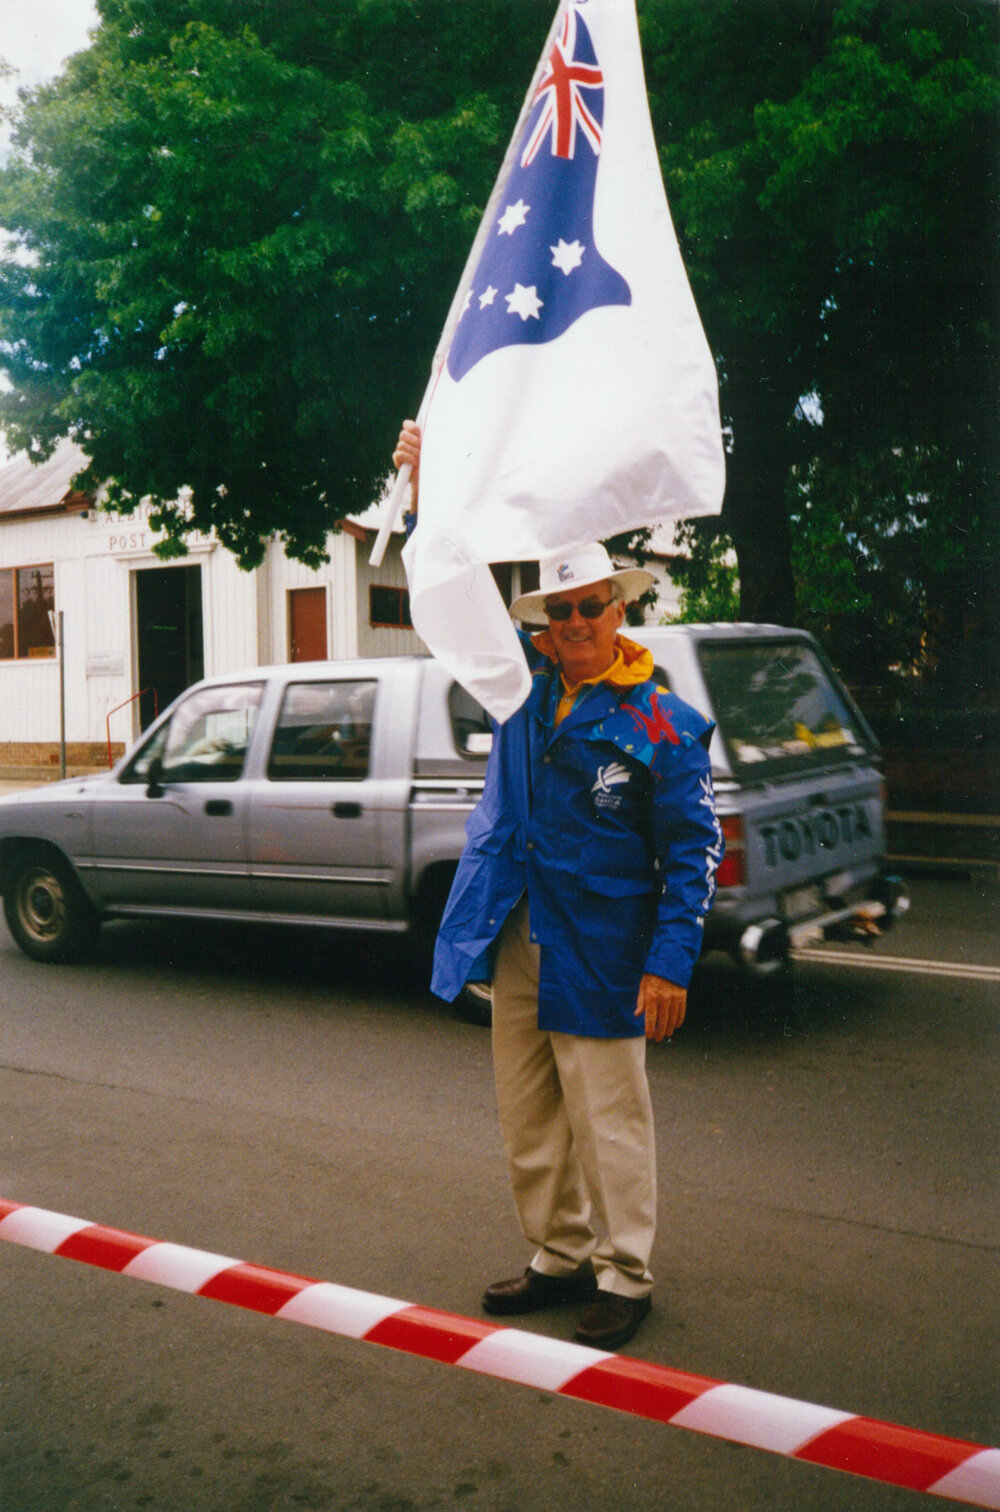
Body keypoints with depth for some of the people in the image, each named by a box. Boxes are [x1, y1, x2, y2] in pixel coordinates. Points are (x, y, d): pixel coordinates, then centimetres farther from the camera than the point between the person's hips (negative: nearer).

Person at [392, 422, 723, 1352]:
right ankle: (560, 1257, 31)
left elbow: (691, 852, -7)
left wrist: (670, 962, -14)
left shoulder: (661, 725, -7)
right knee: (528, 1123, 15)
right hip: (515, 944, 6)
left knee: (607, 1122, 4)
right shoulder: (524, 682, 7)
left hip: (599, 954, -5)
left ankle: (623, 1277, 20)